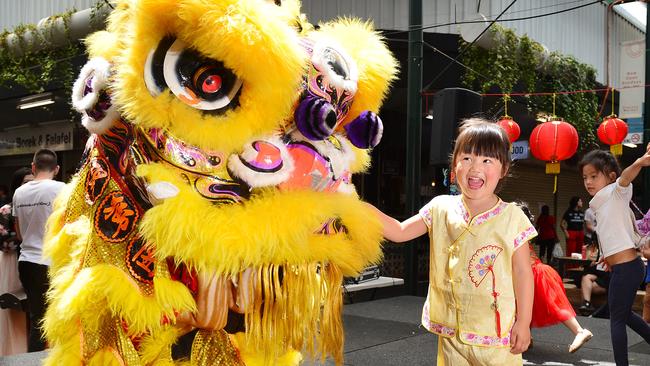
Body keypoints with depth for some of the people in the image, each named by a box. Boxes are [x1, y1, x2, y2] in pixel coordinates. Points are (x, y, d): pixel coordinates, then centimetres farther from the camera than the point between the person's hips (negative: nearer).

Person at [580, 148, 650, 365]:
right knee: (623, 313, 25)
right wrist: (610, 256, 30)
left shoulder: (617, 192, -9)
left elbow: (625, 177, -33)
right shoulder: (601, 204, 15)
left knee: (617, 318, -2)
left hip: (626, 268, -9)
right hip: (627, 266, 9)